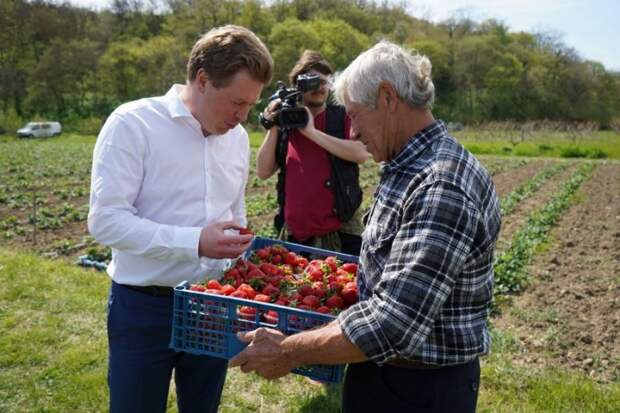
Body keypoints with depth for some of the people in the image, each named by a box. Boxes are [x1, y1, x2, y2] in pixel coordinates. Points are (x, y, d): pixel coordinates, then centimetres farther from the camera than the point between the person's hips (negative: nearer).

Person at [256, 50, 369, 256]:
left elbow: (361, 154, -19)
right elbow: (263, 173, 2)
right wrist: (273, 129, -8)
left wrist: (311, 131, -17)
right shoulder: (285, 123, 7)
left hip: (341, 231, -3)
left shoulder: (343, 117, -1)